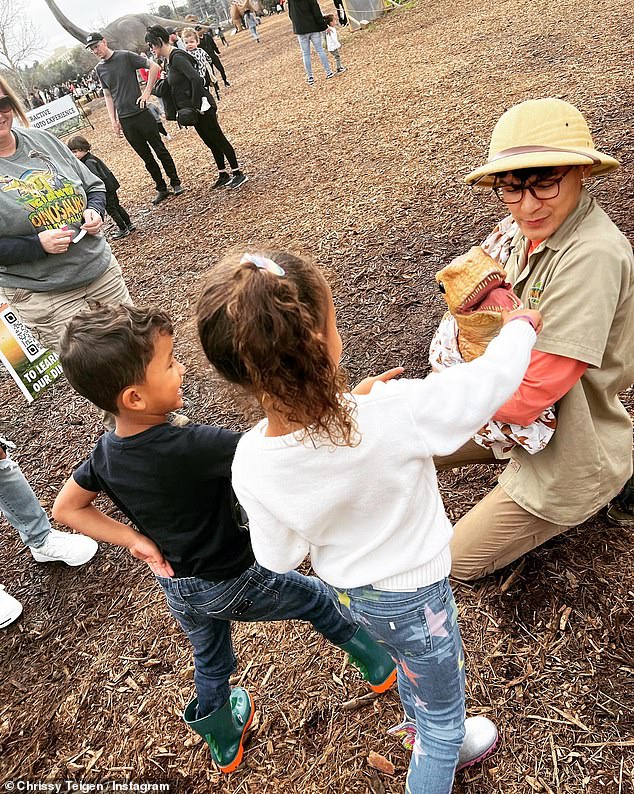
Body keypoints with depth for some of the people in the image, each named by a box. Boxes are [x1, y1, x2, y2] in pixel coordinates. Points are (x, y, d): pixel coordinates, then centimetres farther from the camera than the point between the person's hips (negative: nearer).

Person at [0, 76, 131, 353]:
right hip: (41, 296, -4)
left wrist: (93, 211, -6)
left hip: (102, 269, 5)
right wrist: (38, 244, -21)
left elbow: (94, 186, 15)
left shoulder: (42, 139, 5)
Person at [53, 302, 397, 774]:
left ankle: (225, 744, 58)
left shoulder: (108, 453, -14)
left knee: (210, 663, 31)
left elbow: (66, 509, -1)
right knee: (318, 598, 20)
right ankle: (380, 664, 46)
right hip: (236, 583, -6)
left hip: (179, 589, 6)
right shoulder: (190, 448, -37)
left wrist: (135, 540, -6)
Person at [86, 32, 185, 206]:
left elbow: (154, 66, -7)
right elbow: (108, 95, 15)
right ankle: (161, 189, 16)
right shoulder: (100, 69, 9)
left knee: (160, 149, 2)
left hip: (141, 113, -4)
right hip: (124, 120, 4)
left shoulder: (125, 56, -5)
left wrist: (147, 92, -11)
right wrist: (113, 120, 7)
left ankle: (175, 183, 15)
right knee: (146, 157, 8)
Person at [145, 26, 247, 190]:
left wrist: (195, 105, -23)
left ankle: (238, 174, 5)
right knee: (211, 142, 15)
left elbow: (196, 79, -26)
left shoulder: (177, 57, -17)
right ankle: (223, 175, 25)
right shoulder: (170, 59, 12)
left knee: (218, 139, -2)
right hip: (192, 109, 9)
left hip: (201, 107, -9)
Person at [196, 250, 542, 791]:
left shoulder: (250, 464, -26)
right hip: (413, 597, -5)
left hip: (347, 592, 5)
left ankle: (433, 743, 66)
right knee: (443, 716, 25)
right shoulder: (392, 413, -39)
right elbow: (495, 377, -24)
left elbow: (279, 557, -11)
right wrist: (520, 324, -3)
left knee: (410, 661, 37)